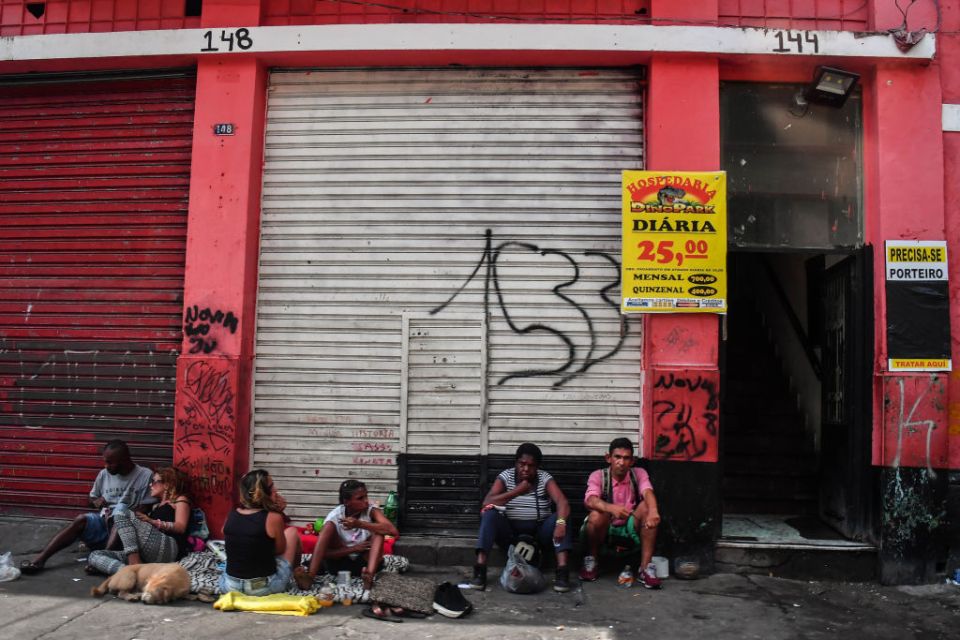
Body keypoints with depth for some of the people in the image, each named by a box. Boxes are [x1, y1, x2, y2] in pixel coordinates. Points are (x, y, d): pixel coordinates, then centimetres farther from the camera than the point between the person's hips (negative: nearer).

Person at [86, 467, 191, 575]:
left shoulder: (180, 500, 15)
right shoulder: (156, 506, 37)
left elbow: (181, 527, -3)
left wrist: (152, 521, -12)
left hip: (169, 550, -7)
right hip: (147, 555, 7)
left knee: (123, 515, -15)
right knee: (94, 556, -7)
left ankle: (135, 567, -29)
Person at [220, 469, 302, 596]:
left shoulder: (231, 515, -1)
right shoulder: (273, 518, -16)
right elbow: (280, 550, 0)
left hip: (230, 586, 5)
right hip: (265, 587, -5)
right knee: (292, 531, 19)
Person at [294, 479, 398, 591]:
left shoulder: (371, 511, -12)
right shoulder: (334, 516, -13)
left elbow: (393, 531, -30)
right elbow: (324, 553, -16)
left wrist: (360, 524, -36)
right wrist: (353, 549, -27)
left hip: (364, 562, 0)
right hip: (339, 562, 0)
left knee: (378, 530, -23)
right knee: (329, 526, -21)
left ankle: (370, 574, -45)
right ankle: (310, 575, -38)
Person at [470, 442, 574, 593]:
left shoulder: (545, 478, -2)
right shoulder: (505, 476, -3)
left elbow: (562, 501, -19)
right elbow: (487, 502, -17)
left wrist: (560, 522, -40)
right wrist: (517, 491, -22)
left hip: (538, 533, 0)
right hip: (510, 532, 0)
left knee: (559, 517, -26)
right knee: (489, 514, -27)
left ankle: (562, 571, -35)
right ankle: (480, 569, -31)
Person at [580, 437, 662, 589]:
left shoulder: (639, 474, -4)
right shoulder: (598, 476, -10)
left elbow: (648, 492, -26)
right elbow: (590, 500, -29)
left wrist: (653, 511, -50)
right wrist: (612, 508, -51)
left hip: (631, 530, 2)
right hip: (604, 530, -2)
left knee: (647, 507, -25)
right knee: (596, 515, -34)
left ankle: (645, 568, -23)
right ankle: (592, 561, -6)